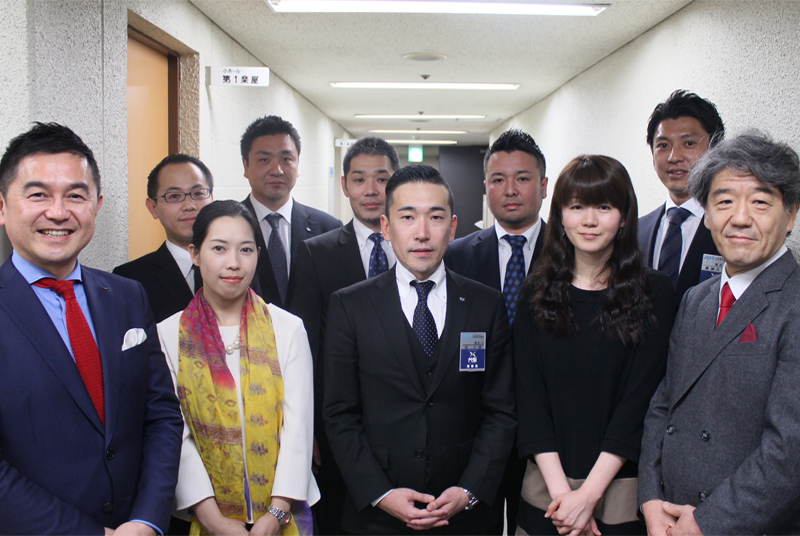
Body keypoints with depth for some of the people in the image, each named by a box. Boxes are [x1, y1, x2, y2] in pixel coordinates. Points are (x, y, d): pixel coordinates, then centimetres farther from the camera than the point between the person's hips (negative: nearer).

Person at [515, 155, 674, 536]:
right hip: (546, 488, 2)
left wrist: (589, 494, -16)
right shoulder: (537, 293, 1)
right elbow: (529, 397, -4)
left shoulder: (653, 292, -5)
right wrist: (561, 490, -13)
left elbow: (641, 398, -10)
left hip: (619, 488, -2)